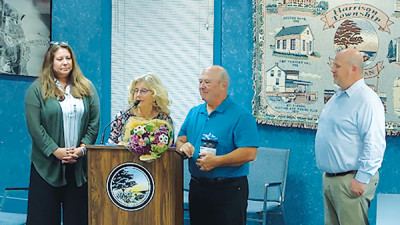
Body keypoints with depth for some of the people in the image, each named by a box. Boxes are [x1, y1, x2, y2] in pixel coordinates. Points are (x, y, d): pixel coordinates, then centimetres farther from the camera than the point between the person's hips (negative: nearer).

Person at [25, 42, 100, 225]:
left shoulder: (87, 88, 10)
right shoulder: (37, 89, 1)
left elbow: (94, 122, 5)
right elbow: (34, 125, -6)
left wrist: (82, 148, -8)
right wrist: (55, 151, -14)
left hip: (79, 163, 2)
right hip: (47, 164, -2)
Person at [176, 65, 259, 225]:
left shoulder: (241, 116, -10)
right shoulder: (194, 113, 12)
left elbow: (249, 153, -19)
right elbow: (181, 139, 17)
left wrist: (216, 161, -26)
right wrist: (182, 145, -7)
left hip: (229, 190, -6)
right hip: (197, 186, 6)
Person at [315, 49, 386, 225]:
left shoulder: (366, 100, -17)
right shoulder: (337, 96, 14)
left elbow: (374, 144, -22)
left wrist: (362, 179, -21)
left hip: (350, 182, -9)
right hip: (329, 177, 9)